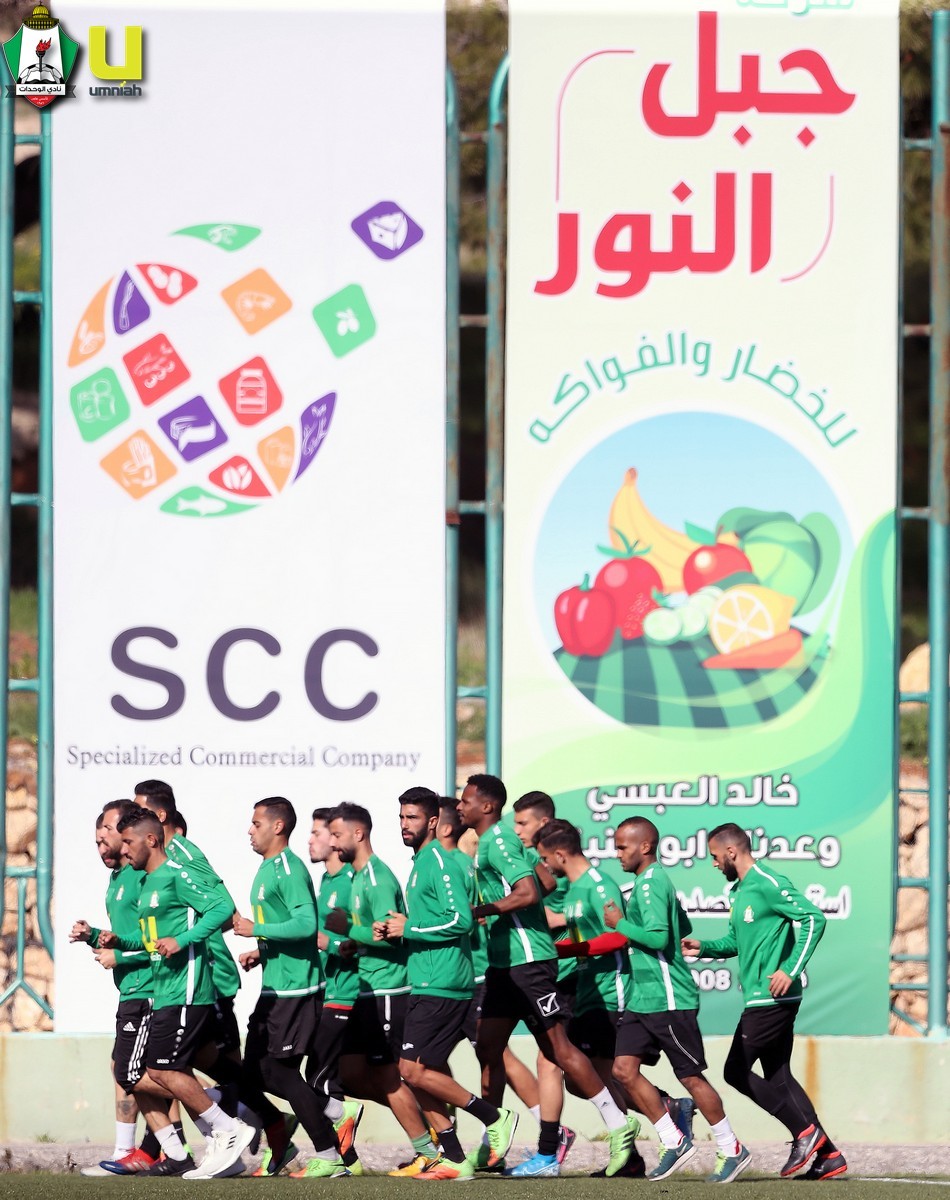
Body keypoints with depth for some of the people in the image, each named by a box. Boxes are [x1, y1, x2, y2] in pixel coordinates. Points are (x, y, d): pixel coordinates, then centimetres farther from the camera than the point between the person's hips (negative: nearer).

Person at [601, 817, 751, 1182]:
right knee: (624, 1068, 2)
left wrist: (619, 923, -14)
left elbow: (659, 937, -26)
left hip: (669, 1001, -10)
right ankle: (674, 1142, 8)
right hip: (642, 998, 10)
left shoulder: (650, 885, -15)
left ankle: (733, 1150, 10)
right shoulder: (655, 881, 15)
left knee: (691, 1076, -1)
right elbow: (684, 927, 25)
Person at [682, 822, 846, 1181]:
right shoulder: (738, 891, 16)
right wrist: (704, 947, 9)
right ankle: (828, 1154, 9)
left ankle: (804, 1130, -3)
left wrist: (790, 970, -22)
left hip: (772, 999, -10)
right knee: (777, 1077, 9)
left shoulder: (768, 885, -14)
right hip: (760, 999, 10)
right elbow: (736, 941, 27)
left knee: (736, 1070, -6)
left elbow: (814, 919, -19)